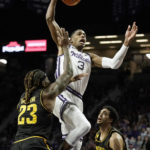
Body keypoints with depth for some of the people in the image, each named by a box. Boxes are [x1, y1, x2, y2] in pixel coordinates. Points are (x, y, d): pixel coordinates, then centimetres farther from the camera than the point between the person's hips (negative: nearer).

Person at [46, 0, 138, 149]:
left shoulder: (89, 58, 28)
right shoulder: (64, 47, 18)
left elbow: (114, 63, 12)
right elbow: (49, 19, 12)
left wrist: (126, 43, 3)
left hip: (77, 99, 6)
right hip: (61, 96, -6)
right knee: (84, 125, -30)